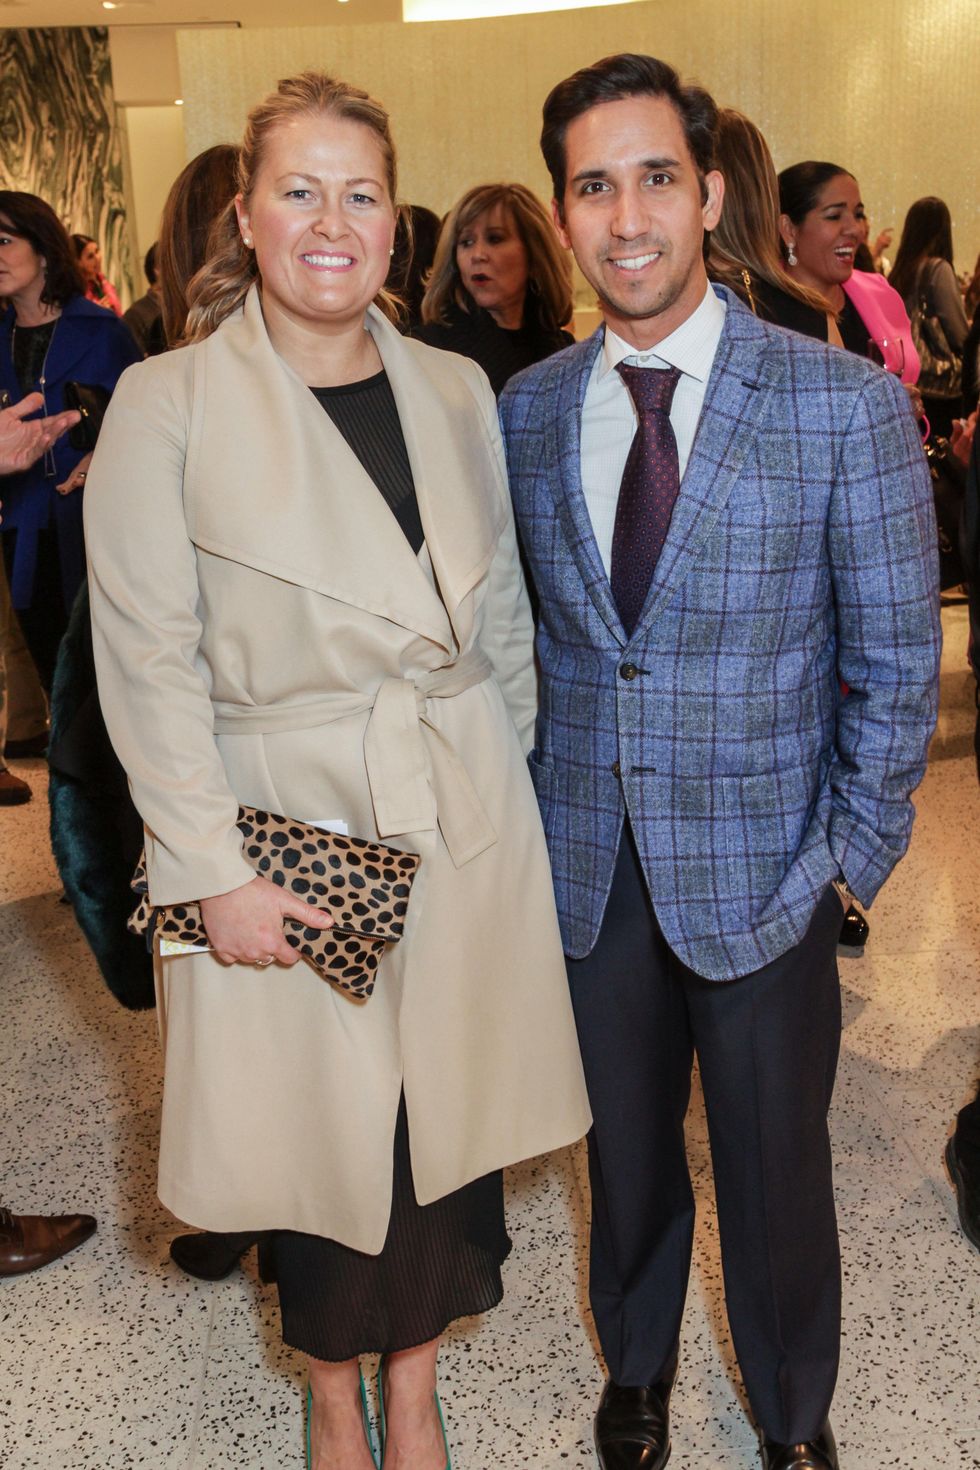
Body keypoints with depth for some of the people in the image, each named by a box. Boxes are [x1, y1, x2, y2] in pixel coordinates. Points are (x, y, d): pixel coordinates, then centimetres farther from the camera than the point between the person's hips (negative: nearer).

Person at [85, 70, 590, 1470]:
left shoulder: (456, 391, 5)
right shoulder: (166, 406, -7)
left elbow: (505, 615, 12)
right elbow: (147, 663, -9)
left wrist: (511, 781, 8)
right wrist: (217, 870, -12)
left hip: (465, 827, 3)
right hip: (286, 834, -3)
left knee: (447, 1113, 12)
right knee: (318, 1129, 11)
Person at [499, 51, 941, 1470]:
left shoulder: (845, 404, -11)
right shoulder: (524, 411, 0)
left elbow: (897, 664, -6)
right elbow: (515, 633, 7)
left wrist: (850, 859, -7)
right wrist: (528, 814, 3)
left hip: (765, 866, -2)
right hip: (587, 864, 3)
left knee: (775, 1165, 14)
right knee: (625, 1145, 20)